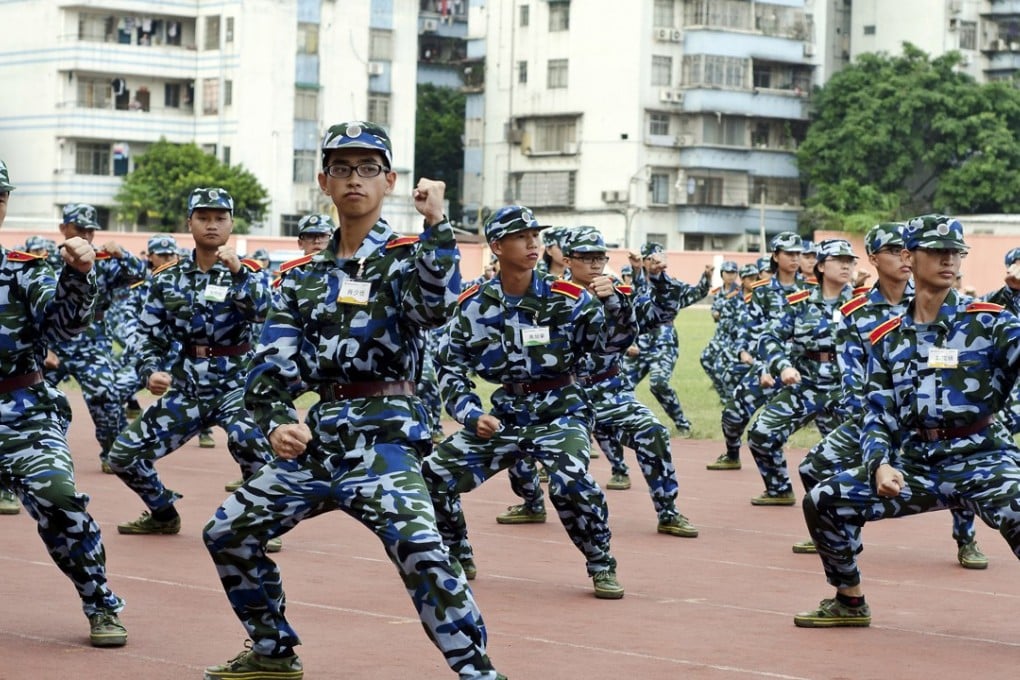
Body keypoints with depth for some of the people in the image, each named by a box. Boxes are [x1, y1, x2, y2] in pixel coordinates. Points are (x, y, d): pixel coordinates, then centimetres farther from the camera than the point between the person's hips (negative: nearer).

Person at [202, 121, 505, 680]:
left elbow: (434, 304, -25)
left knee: (418, 547, -27)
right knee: (227, 532, 8)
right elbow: (272, 368, 7)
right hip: (318, 438, 6)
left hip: (384, 436, -6)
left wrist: (435, 225, -37)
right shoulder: (303, 276, 13)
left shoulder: (406, 258, 0)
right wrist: (278, 422, -12)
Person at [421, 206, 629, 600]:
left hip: (561, 412, -3)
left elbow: (613, 342, -13)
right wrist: (472, 415, -12)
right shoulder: (474, 306, -3)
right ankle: (457, 557, 19)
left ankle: (601, 565, -6)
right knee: (434, 475, -6)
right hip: (503, 415, 3)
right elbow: (450, 368, 2)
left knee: (569, 480, -31)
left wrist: (613, 303, -33)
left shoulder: (566, 298, -9)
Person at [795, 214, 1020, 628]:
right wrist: (880, 466, -11)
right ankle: (849, 602, 18)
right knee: (824, 500, -1)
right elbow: (878, 416, 7)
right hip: (915, 463, 5)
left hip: (981, 458, -5)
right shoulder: (889, 339, 10)